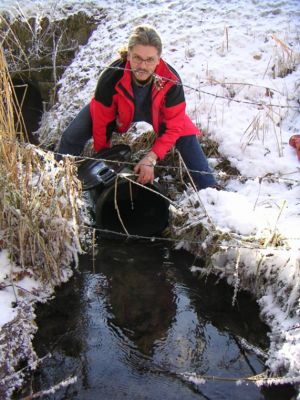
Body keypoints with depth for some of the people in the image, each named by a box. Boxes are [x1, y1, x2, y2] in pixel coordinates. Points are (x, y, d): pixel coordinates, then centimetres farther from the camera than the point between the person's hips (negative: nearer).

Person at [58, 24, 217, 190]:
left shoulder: (171, 81, -36)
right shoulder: (111, 77, -38)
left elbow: (174, 126, -24)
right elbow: (101, 122, -23)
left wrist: (151, 158, -32)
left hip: (155, 114, 1)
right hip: (119, 113, 0)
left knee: (187, 139, -15)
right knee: (72, 136, -12)